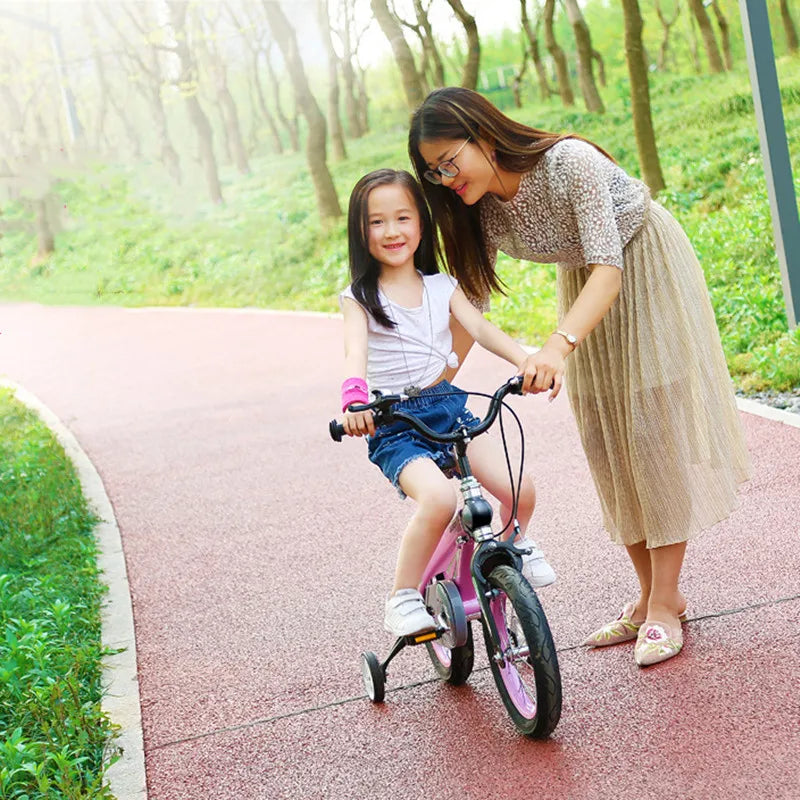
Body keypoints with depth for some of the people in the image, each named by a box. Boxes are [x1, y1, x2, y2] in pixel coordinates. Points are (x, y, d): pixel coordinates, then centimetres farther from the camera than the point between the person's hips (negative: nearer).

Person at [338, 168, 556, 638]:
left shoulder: (442, 286, 10)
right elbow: (356, 351, -19)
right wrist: (354, 400, -41)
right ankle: (403, 600, -13)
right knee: (439, 499, -31)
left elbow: (480, 328, -5)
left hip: (448, 406, 4)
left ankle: (514, 546, 21)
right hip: (393, 424, -4)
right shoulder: (360, 297, -2)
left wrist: (528, 361, -24)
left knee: (520, 490, -14)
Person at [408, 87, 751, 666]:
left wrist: (559, 344, -57)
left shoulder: (570, 163, -34)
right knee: (607, 442, 3)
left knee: (654, 430, -10)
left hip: (645, 270, -6)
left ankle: (666, 603, -4)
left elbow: (608, 268, -41)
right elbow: (472, 301, -7)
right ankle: (650, 596, 13)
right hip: (583, 285, 6)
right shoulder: (481, 210, -15)